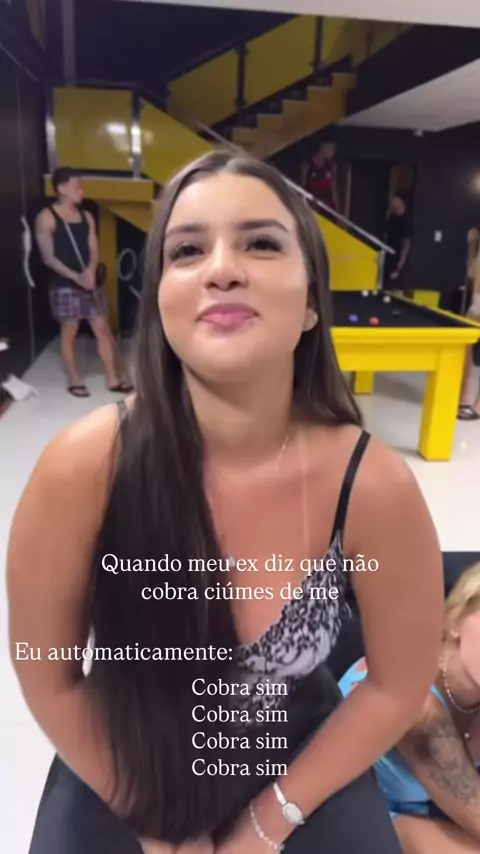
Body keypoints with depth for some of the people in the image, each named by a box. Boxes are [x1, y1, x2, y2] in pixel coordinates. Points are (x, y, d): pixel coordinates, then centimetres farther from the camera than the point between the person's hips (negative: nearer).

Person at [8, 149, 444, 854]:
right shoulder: (84, 466, -27)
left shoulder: (373, 486, -26)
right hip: (125, 766, 0)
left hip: (299, 759, 1)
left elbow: (397, 687, -9)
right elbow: (49, 678, -12)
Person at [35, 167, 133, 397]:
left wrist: (90, 272, -15)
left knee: (103, 329, 4)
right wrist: (76, 276, -19)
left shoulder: (87, 216, 11)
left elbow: (94, 251, 6)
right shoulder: (46, 217, -5)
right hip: (65, 285, -5)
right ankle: (74, 380, 17)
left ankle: (113, 379, 11)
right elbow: (48, 257, -10)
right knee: (69, 332, 4)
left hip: (91, 283, 5)